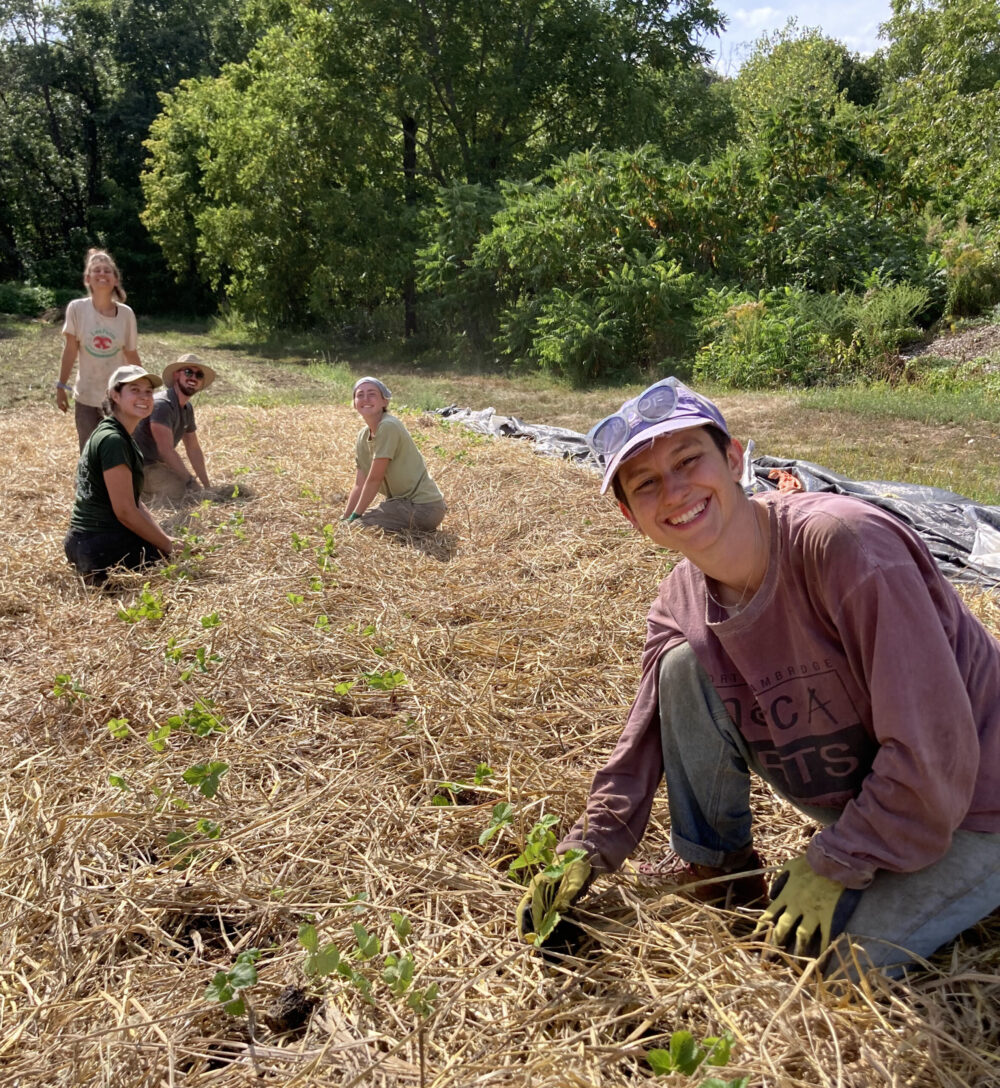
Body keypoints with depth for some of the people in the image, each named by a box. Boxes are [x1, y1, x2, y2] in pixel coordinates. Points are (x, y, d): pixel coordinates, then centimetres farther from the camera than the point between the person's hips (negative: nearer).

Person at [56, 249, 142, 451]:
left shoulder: (126, 314, -6)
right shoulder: (77, 308, -9)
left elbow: (132, 356, 2)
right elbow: (70, 350, -3)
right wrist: (61, 386, 0)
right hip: (87, 398, 0)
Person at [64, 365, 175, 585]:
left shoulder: (120, 437, 15)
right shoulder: (113, 441, -18)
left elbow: (134, 502, 15)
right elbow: (125, 511, -20)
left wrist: (165, 538, 6)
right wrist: (168, 546, -11)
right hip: (100, 546, -10)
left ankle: (99, 576, 12)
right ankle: (104, 580, -7)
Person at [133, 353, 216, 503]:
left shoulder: (187, 408, 8)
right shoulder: (162, 405, -21)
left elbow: (193, 448, 14)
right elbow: (166, 451, -27)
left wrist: (207, 486, 11)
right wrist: (191, 481, -25)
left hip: (158, 463, 10)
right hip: (142, 467, -10)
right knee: (188, 490, -26)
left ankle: (146, 493, 18)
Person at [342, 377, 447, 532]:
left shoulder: (388, 426, -18)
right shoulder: (363, 435, 8)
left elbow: (374, 479, -17)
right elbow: (359, 485, 9)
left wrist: (354, 517, -10)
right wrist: (344, 518, 3)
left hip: (423, 507, -9)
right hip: (406, 501, 9)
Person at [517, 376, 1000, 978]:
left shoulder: (843, 543, -32)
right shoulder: (681, 604, -8)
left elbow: (932, 751, -28)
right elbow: (645, 738, 2)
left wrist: (831, 867, -19)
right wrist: (588, 849, -7)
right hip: (851, 790, 5)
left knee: (842, 959, -21)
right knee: (685, 664, -14)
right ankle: (716, 864, 6)